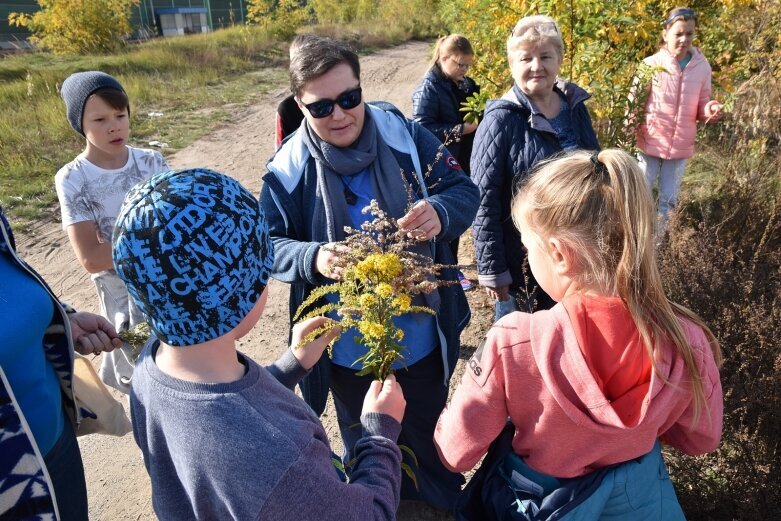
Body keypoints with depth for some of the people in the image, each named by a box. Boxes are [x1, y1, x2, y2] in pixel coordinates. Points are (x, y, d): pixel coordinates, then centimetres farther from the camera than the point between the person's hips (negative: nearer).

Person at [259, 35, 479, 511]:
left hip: (422, 338, 1)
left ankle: (449, 502, 58)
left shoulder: (405, 135, -10)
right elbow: (268, 245, -11)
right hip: (349, 350, -1)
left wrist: (438, 212, -32)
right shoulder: (289, 169, -12)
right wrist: (313, 258, -33)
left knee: (433, 440, 27)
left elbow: (465, 190, -8)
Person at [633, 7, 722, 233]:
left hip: (681, 145, 3)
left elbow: (700, 107, 9)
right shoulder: (651, 64, -7)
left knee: (669, 200, 12)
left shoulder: (702, 66, 2)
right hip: (650, 143, -3)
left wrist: (710, 110, -14)